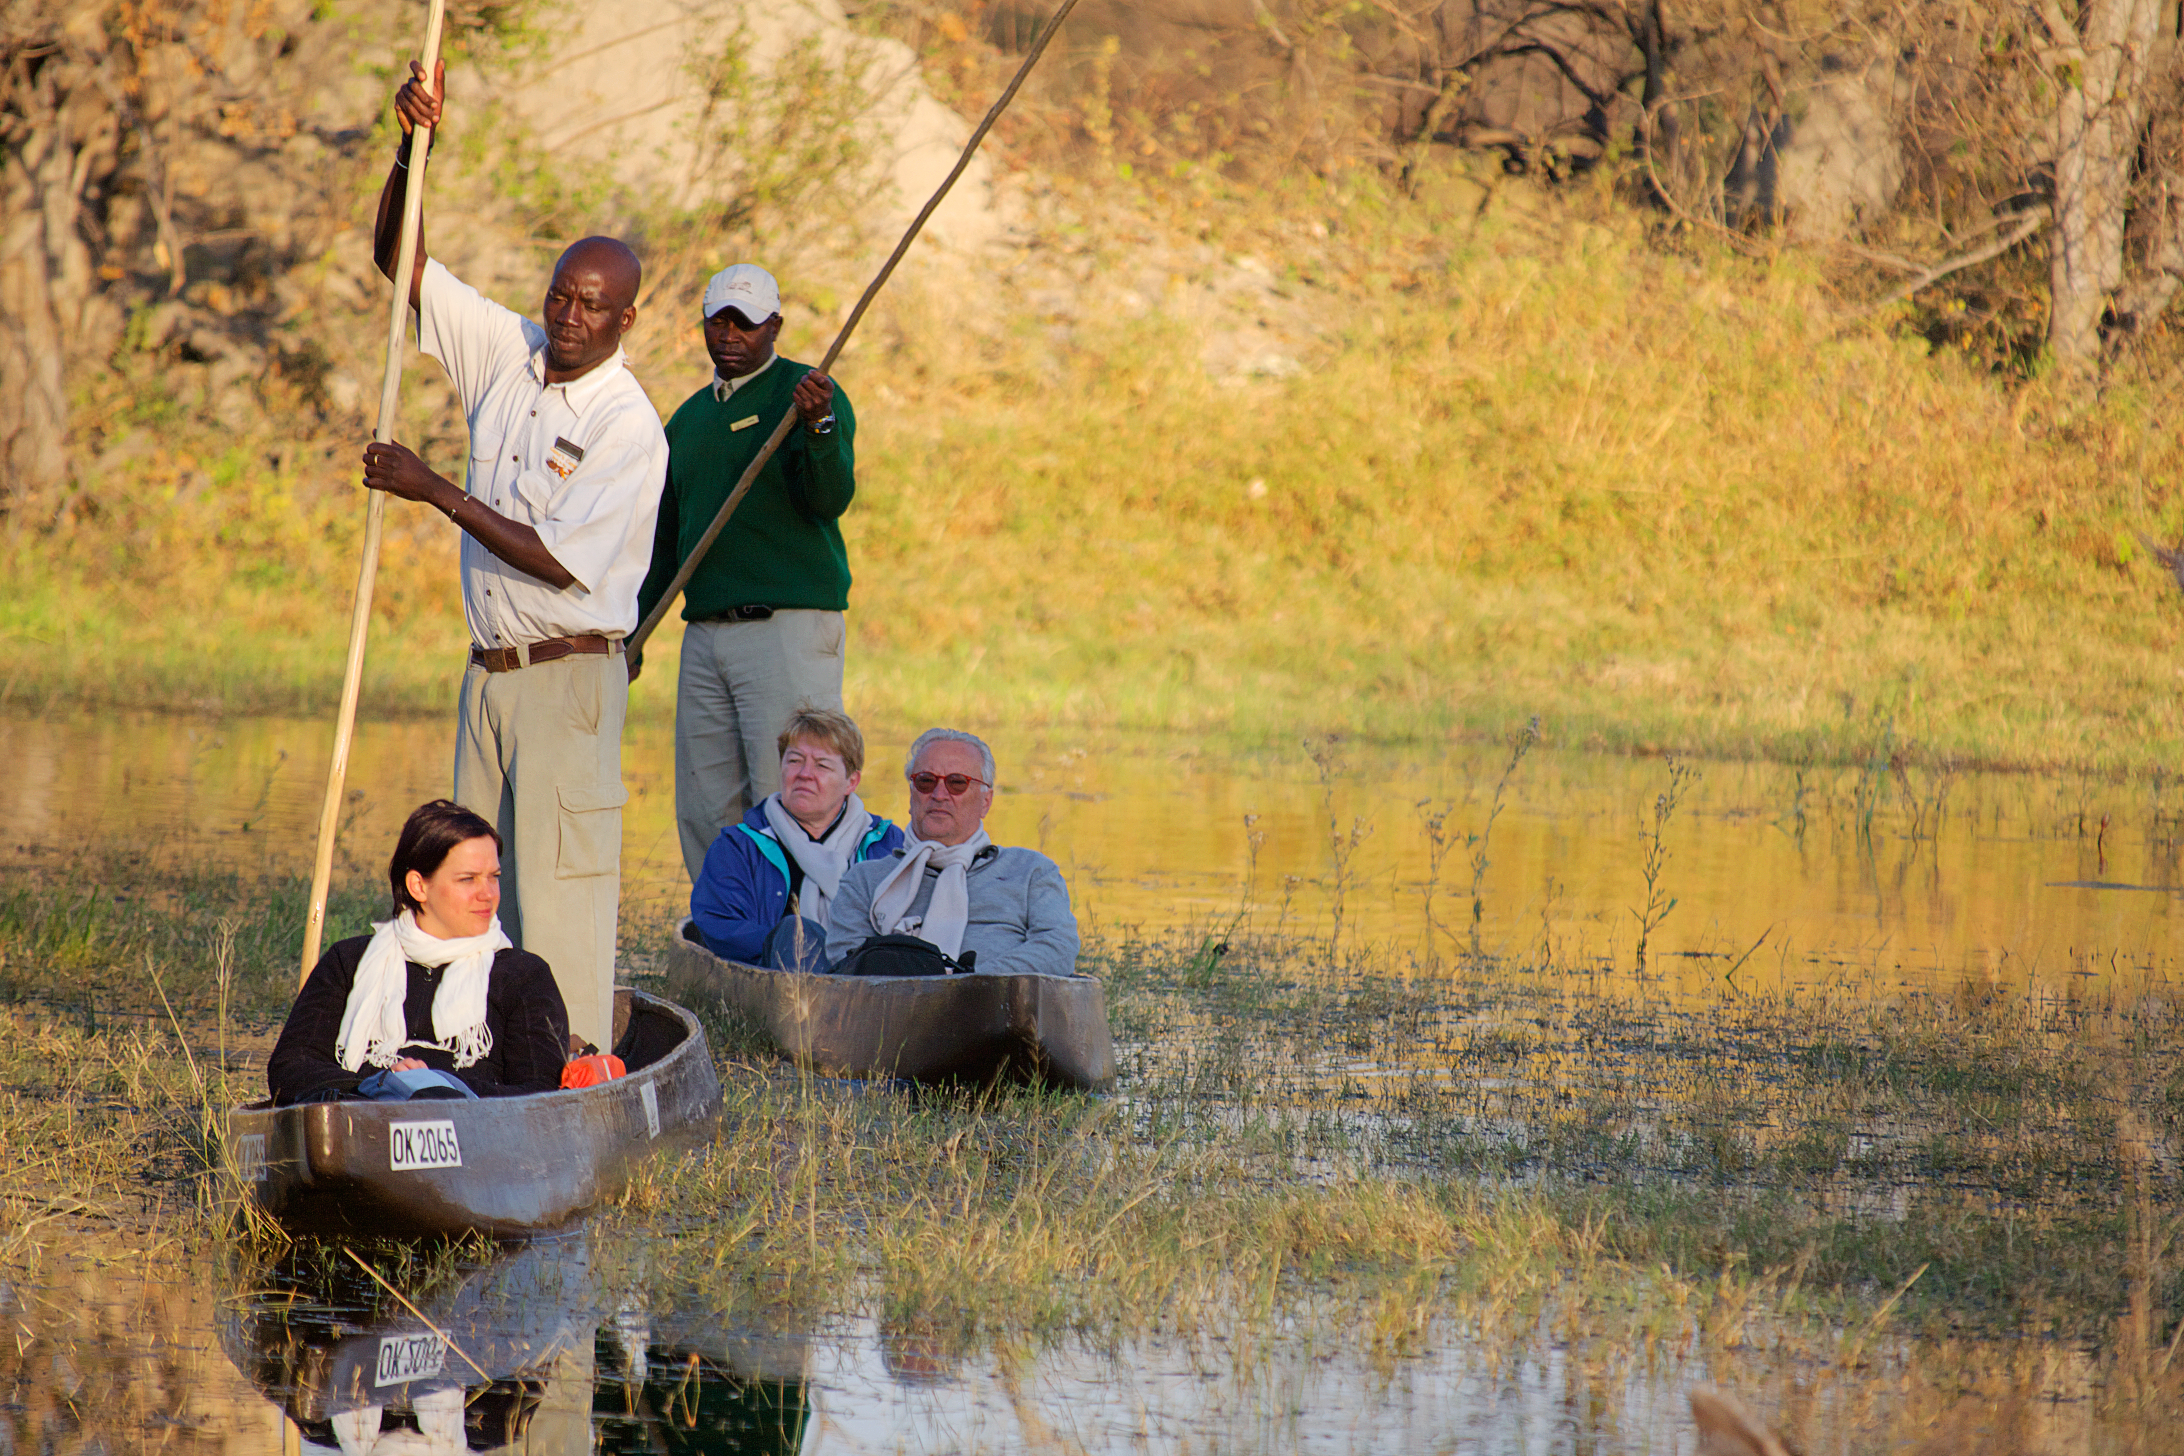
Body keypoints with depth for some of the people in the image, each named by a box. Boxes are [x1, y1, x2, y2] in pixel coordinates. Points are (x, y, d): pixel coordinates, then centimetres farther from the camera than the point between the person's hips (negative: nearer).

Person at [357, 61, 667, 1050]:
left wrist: (436, 492, -17)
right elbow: (401, 262, 10)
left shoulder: (629, 424, -14)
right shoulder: (506, 353, 7)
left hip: (571, 674, -7)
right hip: (491, 669, 7)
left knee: (559, 880, -10)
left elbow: (560, 560, -19)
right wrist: (411, 151, -5)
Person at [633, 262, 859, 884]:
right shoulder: (689, 418, 21)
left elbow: (830, 501, -15)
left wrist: (817, 428, -34)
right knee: (704, 813, 4)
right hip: (706, 633, 7)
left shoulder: (806, 394, 0)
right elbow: (664, 540, 26)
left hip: (790, 627, -7)